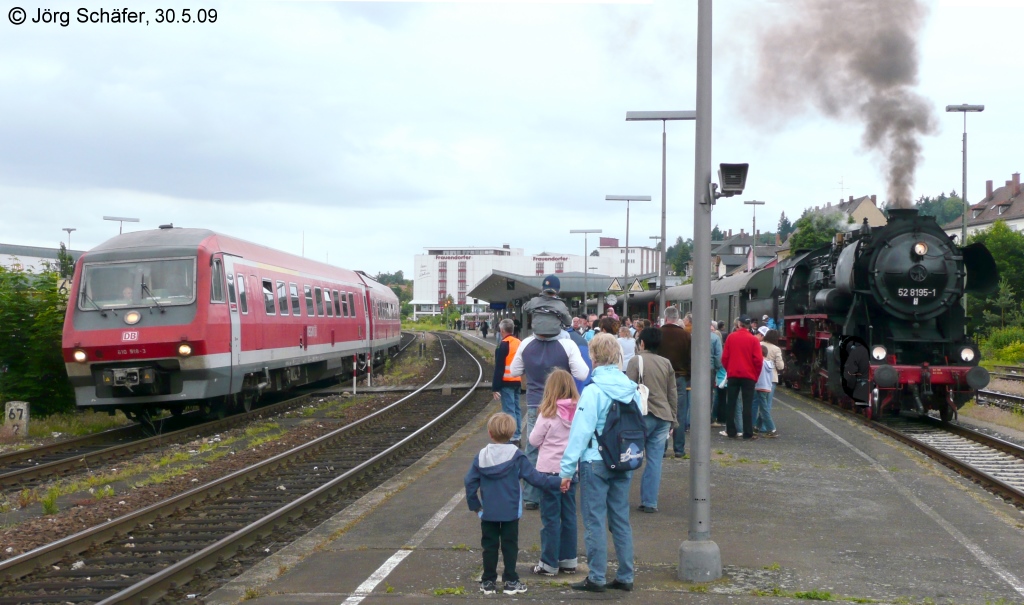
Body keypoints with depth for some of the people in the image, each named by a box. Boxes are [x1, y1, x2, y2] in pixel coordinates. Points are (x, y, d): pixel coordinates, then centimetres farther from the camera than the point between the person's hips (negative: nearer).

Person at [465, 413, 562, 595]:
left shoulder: (481, 457, -3)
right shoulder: (516, 457, -9)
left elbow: (470, 482, -1)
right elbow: (534, 477, -10)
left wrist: (474, 505, 10)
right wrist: (557, 483, -5)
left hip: (488, 513, 2)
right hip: (510, 512, -2)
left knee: (489, 546, 9)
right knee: (510, 546, 7)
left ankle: (488, 582, 13)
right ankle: (511, 581, 10)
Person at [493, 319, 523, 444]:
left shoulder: (504, 345, -14)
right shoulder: (518, 343, 10)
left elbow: (499, 368, -16)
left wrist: (495, 388, -15)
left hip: (506, 382, -8)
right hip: (517, 381, 8)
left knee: (509, 411, -7)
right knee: (516, 409, 14)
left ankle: (513, 439, -9)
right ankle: (518, 436, 20)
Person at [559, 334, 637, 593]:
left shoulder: (593, 391, -15)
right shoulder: (632, 389, 3)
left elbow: (580, 432, -15)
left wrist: (567, 469, -11)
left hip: (595, 463, -6)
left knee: (595, 520, 2)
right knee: (621, 520, 12)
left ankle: (596, 578, 6)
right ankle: (625, 576, 16)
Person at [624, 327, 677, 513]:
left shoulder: (636, 361, -4)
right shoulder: (666, 363, 11)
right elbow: (672, 394, 14)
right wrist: (673, 419, 21)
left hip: (643, 415, -4)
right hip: (663, 417, 4)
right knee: (655, 460, 3)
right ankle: (650, 502, 3)